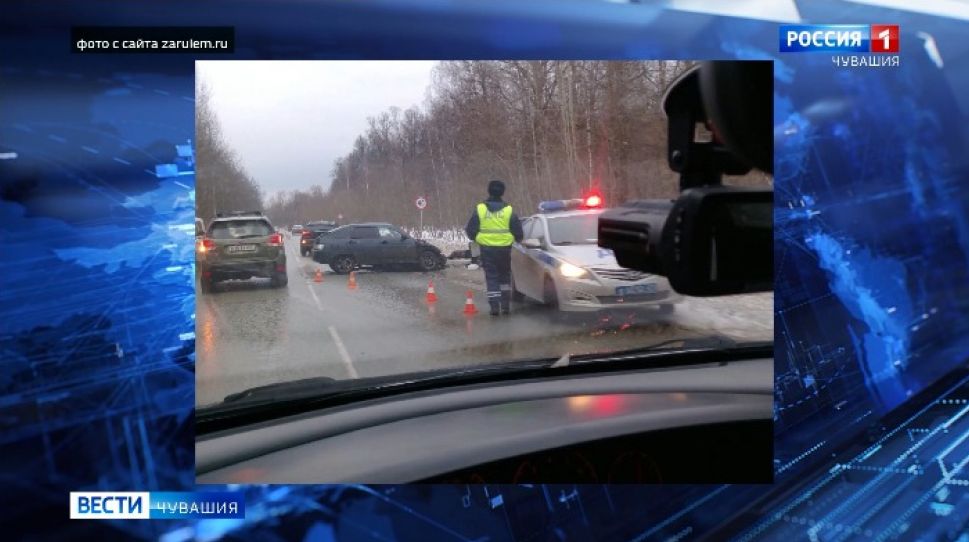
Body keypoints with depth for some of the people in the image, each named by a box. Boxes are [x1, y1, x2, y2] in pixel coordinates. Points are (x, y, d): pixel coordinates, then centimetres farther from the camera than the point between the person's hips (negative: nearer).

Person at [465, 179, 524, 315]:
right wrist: (518, 239, 24)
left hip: (486, 248, -1)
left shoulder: (480, 209, -4)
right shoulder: (509, 210, -3)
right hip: (504, 248, 1)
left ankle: (494, 306, -4)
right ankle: (505, 305, 16)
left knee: (491, 277, 5)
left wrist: (474, 237, 22)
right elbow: (518, 230, 2)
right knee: (504, 276, 16)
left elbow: (471, 229, 0)